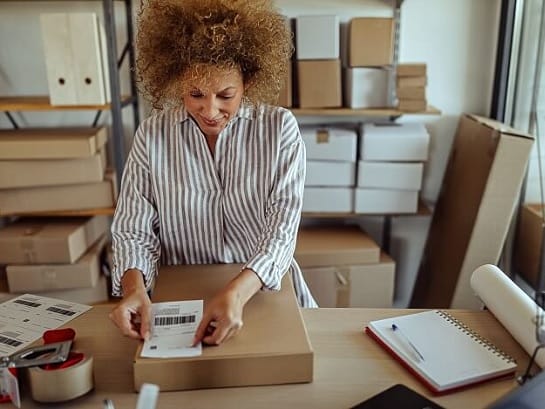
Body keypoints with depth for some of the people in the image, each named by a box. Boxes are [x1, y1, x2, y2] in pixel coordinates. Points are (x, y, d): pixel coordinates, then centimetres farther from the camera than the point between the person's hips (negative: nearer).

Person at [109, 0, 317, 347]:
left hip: (263, 288, 0)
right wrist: (134, 287, -22)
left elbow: (282, 227, -13)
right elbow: (134, 229, -2)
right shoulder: (152, 135, -4)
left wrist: (238, 292, -30)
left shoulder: (280, 129, -7)